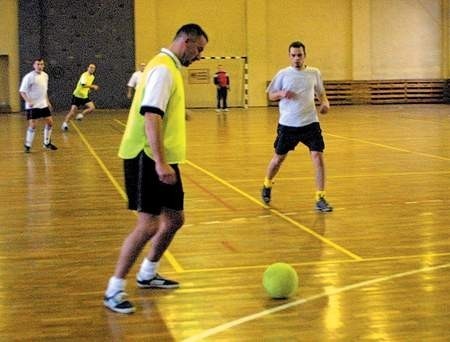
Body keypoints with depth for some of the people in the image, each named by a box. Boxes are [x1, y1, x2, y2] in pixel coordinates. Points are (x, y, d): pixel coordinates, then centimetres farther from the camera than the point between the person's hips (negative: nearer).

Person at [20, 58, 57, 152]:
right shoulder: (29, 77, -14)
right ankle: (27, 146, 5)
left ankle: (47, 143, 23)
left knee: (50, 122, 7)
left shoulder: (45, 75, 7)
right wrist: (28, 101, -26)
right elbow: (22, 91, -13)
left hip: (43, 105, 7)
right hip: (32, 106, -7)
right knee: (32, 125, -9)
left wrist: (48, 102, 18)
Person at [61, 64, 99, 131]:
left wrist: (92, 88, 4)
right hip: (77, 95, -7)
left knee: (92, 107, -10)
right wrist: (93, 86, -33)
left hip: (85, 96, 7)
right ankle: (65, 123, -1)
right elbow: (83, 85, -36)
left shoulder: (92, 77, 7)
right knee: (73, 110, -10)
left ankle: (81, 115, 7)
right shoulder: (84, 75, -18)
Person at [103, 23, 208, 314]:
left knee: (175, 218, 15)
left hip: (164, 159, 10)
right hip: (149, 159, -10)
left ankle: (147, 274, 32)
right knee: (149, 224, -11)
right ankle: (114, 290, -1)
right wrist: (160, 163, -30)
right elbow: (150, 116, -25)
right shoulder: (163, 69, -15)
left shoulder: (170, 67, 16)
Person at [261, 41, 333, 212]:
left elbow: (320, 92, 17)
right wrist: (282, 94, -16)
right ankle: (267, 185, 41)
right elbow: (271, 95, 6)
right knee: (278, 158, 11)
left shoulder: (314, 73, 3)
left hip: (310, 123, 1)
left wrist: (325, 103, -4)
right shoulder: (283, 74, -1)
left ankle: (320, 199, -5)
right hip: (287, 124, 0)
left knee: (318, 157, -12)